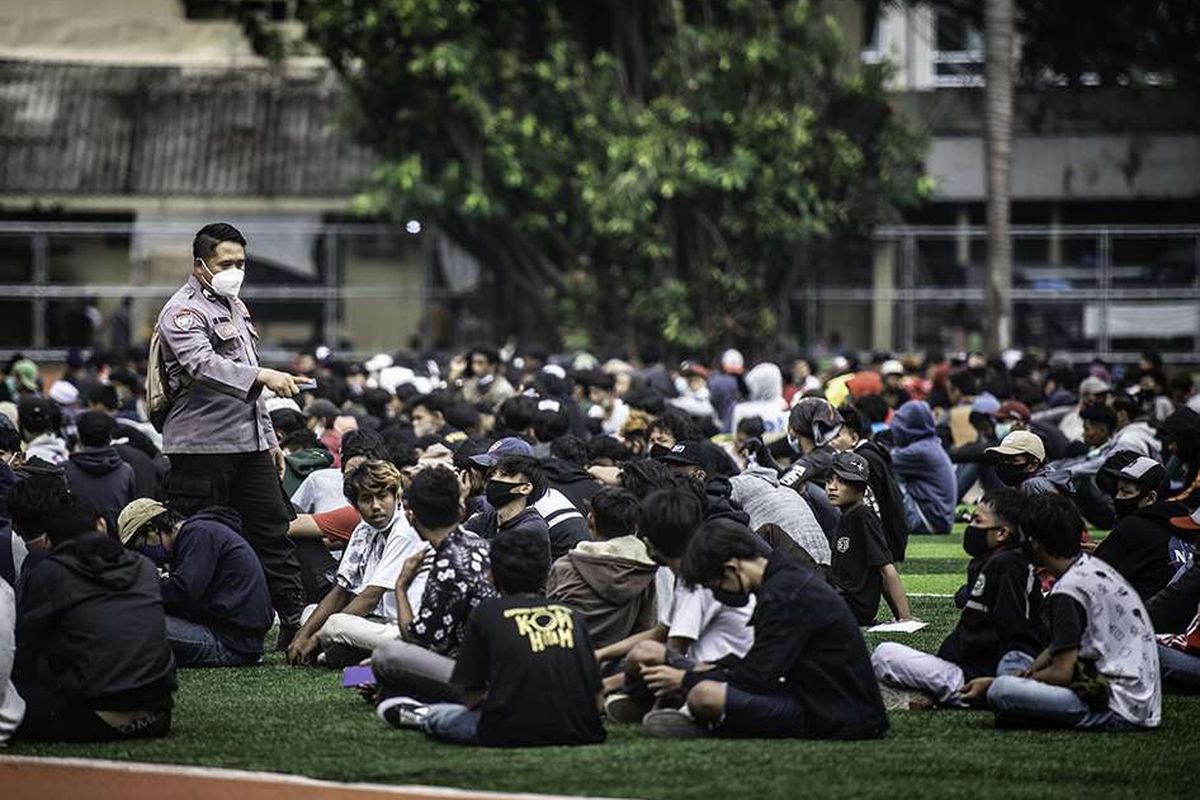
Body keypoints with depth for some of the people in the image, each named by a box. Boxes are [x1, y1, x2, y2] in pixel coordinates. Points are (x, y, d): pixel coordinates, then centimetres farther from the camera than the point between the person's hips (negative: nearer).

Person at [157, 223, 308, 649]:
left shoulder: (235, 306, 19)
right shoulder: (183, 312, -10)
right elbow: (204, 365, -28)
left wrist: (269, 437, 24)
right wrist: (263, 376, -38)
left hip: (248, 444, 8)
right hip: (201, 447, -8)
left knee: (273, 532, 6)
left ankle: (296, 622, 9)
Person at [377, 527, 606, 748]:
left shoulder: (486, 613, 5)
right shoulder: (571, 615, 12)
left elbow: (472, 697, 8)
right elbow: (596, 700, 11)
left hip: (514, 733, -3)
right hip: (580, 733, 3)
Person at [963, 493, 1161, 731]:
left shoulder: (1068, 589, -15)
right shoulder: (1095, 567, 15)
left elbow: (1061, 673, -15)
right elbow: (1058, 648, 22)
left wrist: (992, 684, -6)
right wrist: (1030, 670, 6)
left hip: (1119, 710, -10)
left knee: (1000, 691, -24)